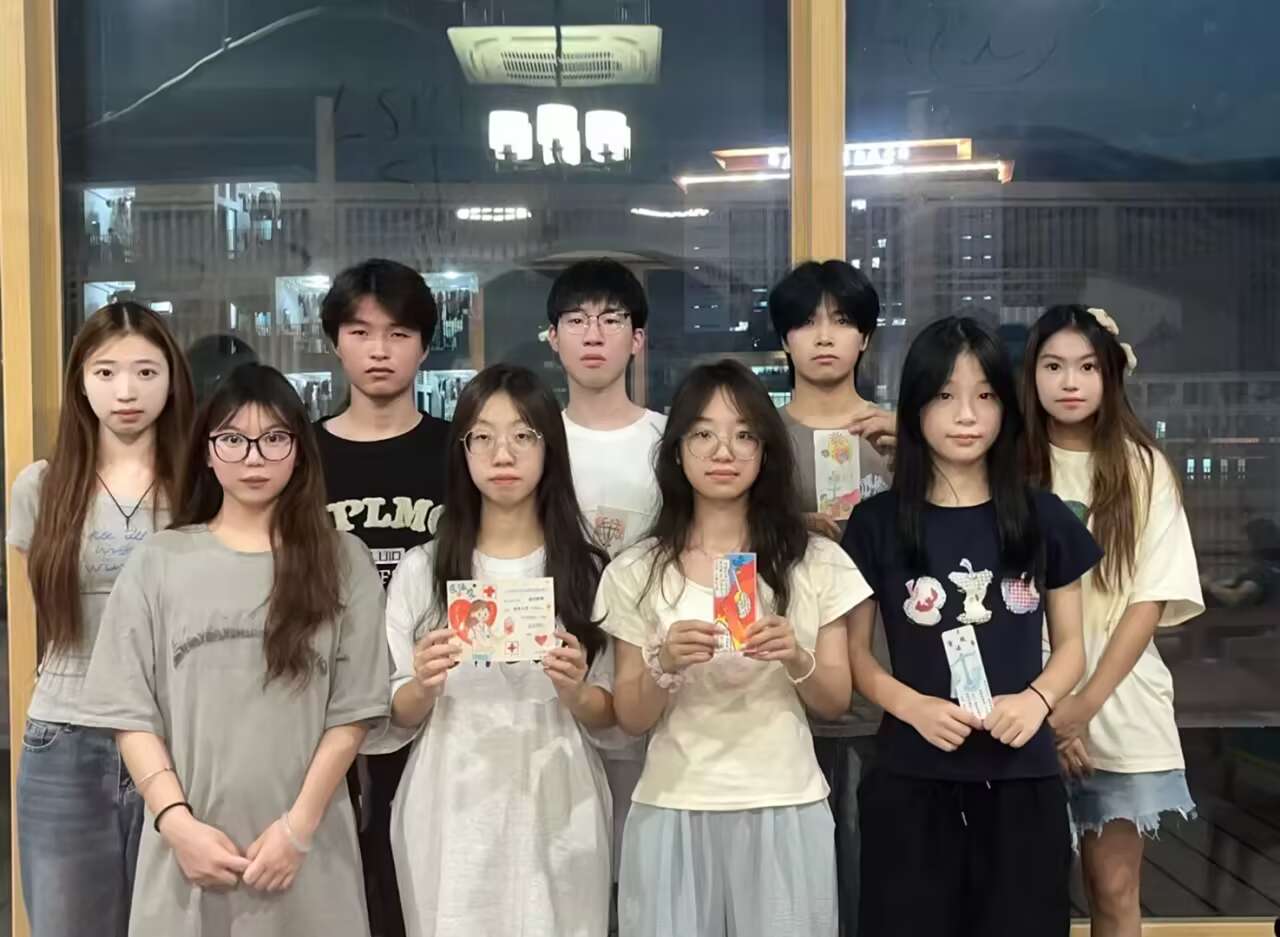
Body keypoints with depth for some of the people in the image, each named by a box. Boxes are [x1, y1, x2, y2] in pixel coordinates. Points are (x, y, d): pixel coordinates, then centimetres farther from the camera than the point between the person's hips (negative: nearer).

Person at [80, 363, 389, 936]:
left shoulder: (342, 562, 3)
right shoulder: (158, 562, 5)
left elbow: (352, 712, -1)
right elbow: (130, 711, 2)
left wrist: (298, 826, -8)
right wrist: (177, 822, -8)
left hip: (306, 847, 0)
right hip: (188, 843, 1)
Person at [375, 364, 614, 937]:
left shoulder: (586, 568, 1)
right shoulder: (421, 570, 1)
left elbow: (608, 715, 5)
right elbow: (398, 718, 3)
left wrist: (574, 694, -15)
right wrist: (423, 686, -17)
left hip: (555, 812, 0)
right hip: (451, 815, 0)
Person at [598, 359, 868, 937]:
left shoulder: (816, 563, 2)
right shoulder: (637, 573, 1)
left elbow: (836, 703, 5)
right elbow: (631, 720, 2)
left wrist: (796, 660, -15)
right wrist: (664, 665, -17)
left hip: (785, 811, 0)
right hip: (673, 811, 0)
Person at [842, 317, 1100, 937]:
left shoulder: (1044, 519, 3)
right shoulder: (877, 523, -1)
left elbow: (1070, 643, 9)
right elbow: (855, 653, 3)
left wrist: (1037, 699, -11)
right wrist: (913, 705, -15)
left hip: (1022, 781, 1)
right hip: (910, 781, -1)